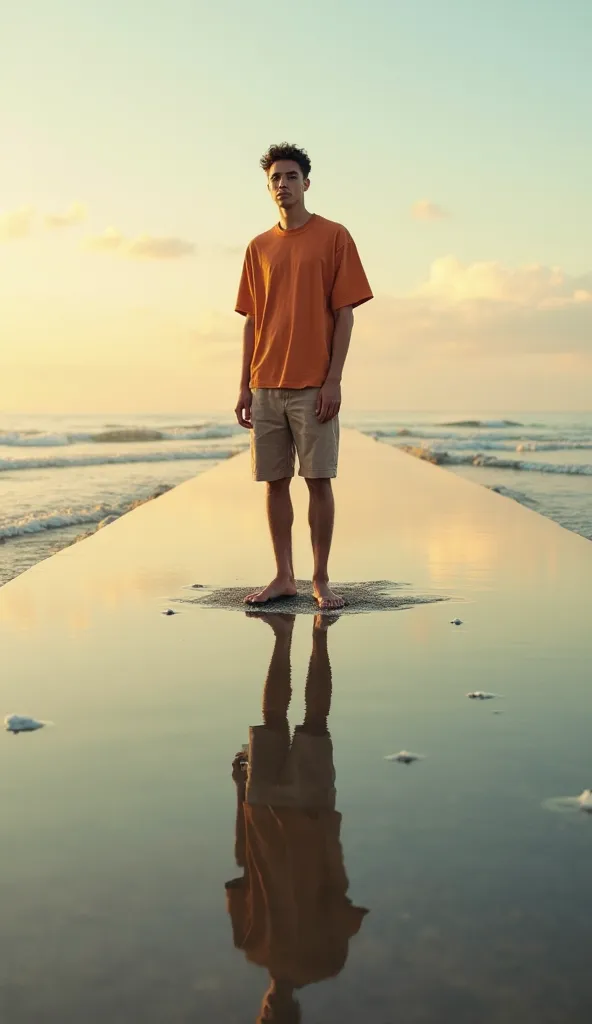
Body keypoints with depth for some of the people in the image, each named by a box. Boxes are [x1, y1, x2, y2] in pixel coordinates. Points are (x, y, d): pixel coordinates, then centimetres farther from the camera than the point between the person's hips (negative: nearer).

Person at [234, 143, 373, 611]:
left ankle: (321, 580, 6)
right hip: (266, 386, 4)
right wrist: (245, 386, 8)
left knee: (319, 479, -3)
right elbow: (252, 322, 15)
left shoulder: (334, 237, 1)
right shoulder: (259, 248, 14)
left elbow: (345, 314, -3)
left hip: (314, 386, -4)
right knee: (276, 481, 6)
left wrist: (334, 379, -11)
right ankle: (283, 577, 14)